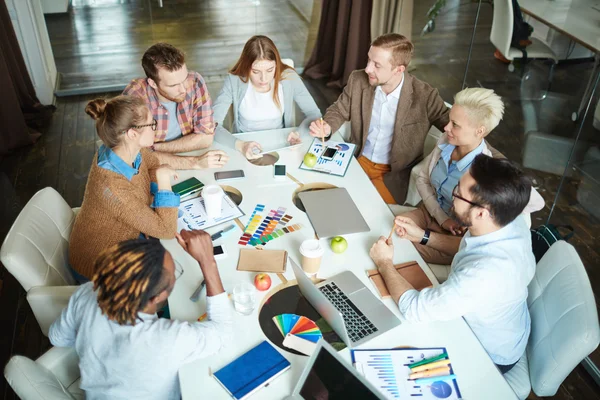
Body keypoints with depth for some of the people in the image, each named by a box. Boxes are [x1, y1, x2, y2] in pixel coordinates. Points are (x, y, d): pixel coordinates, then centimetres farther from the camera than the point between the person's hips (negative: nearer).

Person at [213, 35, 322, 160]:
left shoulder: (288, 77, -12)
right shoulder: (234, 81, -16)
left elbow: (314, 113, -4)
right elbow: (213, 124, -21)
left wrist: (300, 133, -24)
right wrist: (240, 145, -37)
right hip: (246, 147, -1)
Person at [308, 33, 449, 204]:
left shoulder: (425, 96, -17)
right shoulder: (358, 80, -8)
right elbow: (338, 111, 6)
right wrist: (327, 126, -15)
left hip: (395, 173, -3)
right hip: (358, 160, 3)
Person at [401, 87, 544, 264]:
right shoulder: (445, 141, -13)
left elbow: (536, 202, -27)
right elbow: (422, 180, -1)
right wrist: (442, 218, -12)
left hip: (458, 236, -5)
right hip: (431, 212, 5)